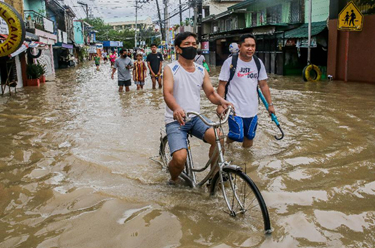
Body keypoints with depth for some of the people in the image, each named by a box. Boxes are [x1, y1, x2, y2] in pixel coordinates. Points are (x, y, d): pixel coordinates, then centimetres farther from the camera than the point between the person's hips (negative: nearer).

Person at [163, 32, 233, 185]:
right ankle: (173, 179, 11)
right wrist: (176, 108, -41)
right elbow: (167, 93, -18)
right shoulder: (170, 69, -4)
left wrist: (222, 101, -14)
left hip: (196, 118, 4)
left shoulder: (202, 71, 11)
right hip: (176, 120, -4)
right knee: (180, 158, -25)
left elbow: (211, 93, 10)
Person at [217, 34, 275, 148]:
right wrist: (220, 105, -12)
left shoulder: (258, 62, 5)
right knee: (238, 136, -11)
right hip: (234, 109, -4)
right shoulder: (230, 62, -8)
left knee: (249, 137, 12)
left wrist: (270, 104, 10)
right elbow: (222, 85, -8)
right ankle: (229, 138, 24)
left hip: (252, 109, 5)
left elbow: (263, 85, 11)